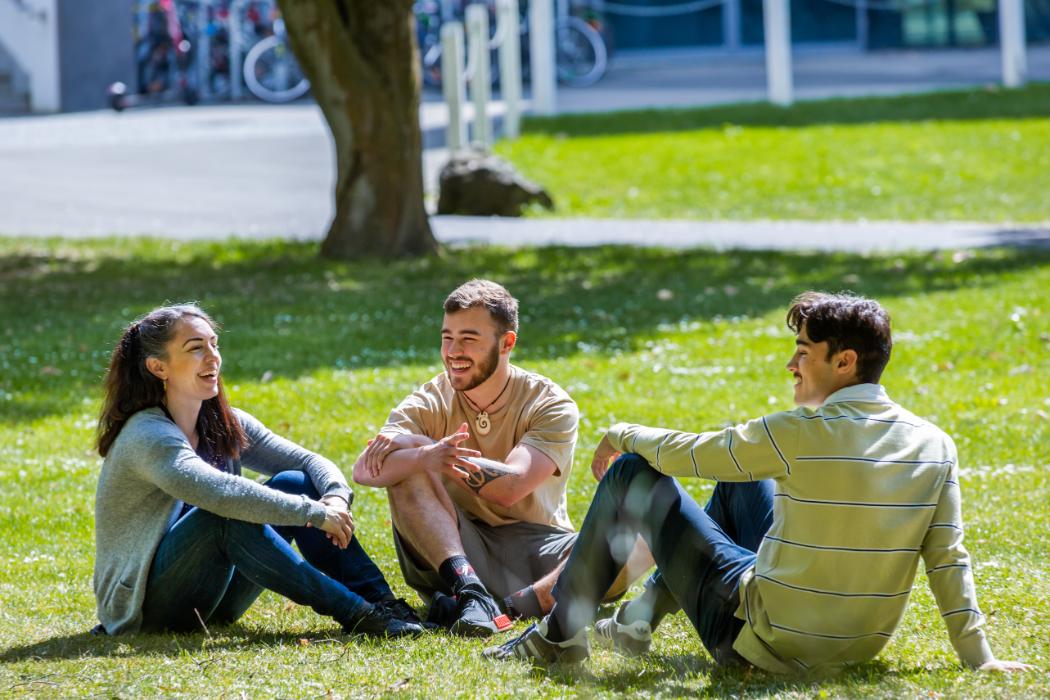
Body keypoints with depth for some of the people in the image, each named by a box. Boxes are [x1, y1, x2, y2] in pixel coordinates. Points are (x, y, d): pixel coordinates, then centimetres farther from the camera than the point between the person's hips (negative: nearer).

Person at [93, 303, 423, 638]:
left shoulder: (223, 426, 6)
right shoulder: (147, 438, -20)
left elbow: (310, 461, 2)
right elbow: (216, 492, -36)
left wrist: (337, 497, -22)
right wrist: (315, 513, -34)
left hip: (211, 603, 8)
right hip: (144, 606, -8)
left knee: (293, 484, -7)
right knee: (226, 515, -32)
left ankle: (381, 601, -18)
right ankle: (354, 613, -33)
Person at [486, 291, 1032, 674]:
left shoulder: (803, 435, -20)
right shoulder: (935, 446, -6)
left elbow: (682, 453, -7)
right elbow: (949, 562, -6)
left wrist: (621, 435, 13)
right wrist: (978, 658, 3)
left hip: (767, 642, -7)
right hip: (861, 646, 7)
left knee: (631, 473, 7)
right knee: (741, 474, 30)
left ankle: (562, 634, 21)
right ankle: (642, 616, 38)